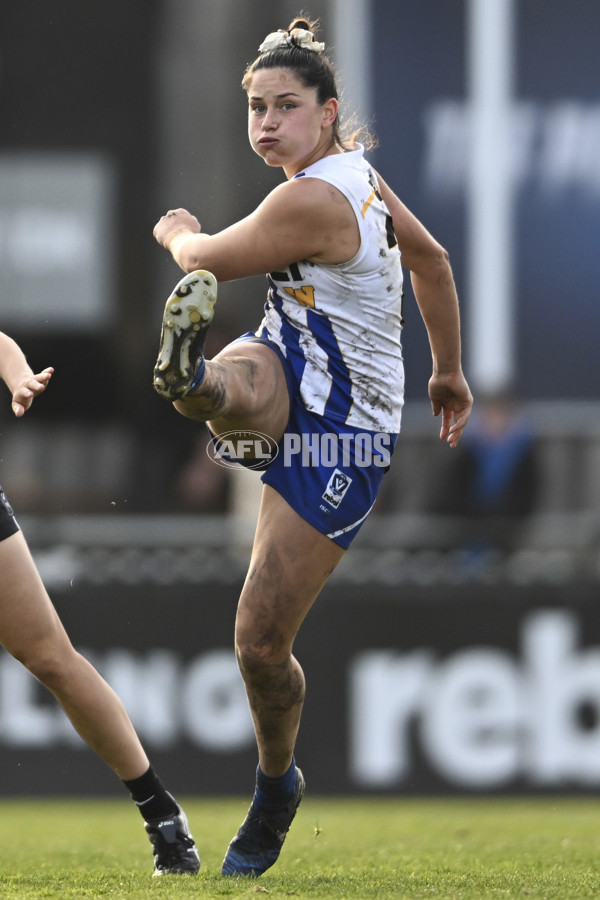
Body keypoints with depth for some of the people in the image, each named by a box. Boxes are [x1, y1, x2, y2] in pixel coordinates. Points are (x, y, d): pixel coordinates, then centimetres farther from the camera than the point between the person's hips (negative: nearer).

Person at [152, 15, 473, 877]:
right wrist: (450, 371, 29)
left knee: (261, 642, -2)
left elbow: (208, 259, -11)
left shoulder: (310, 203, -26)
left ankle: (277, 783, 22)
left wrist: (177, 231, 12)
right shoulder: (357, 169, 3)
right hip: (287, 380, 9)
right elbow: (432, 259, 17)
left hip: (342, 437, -9)